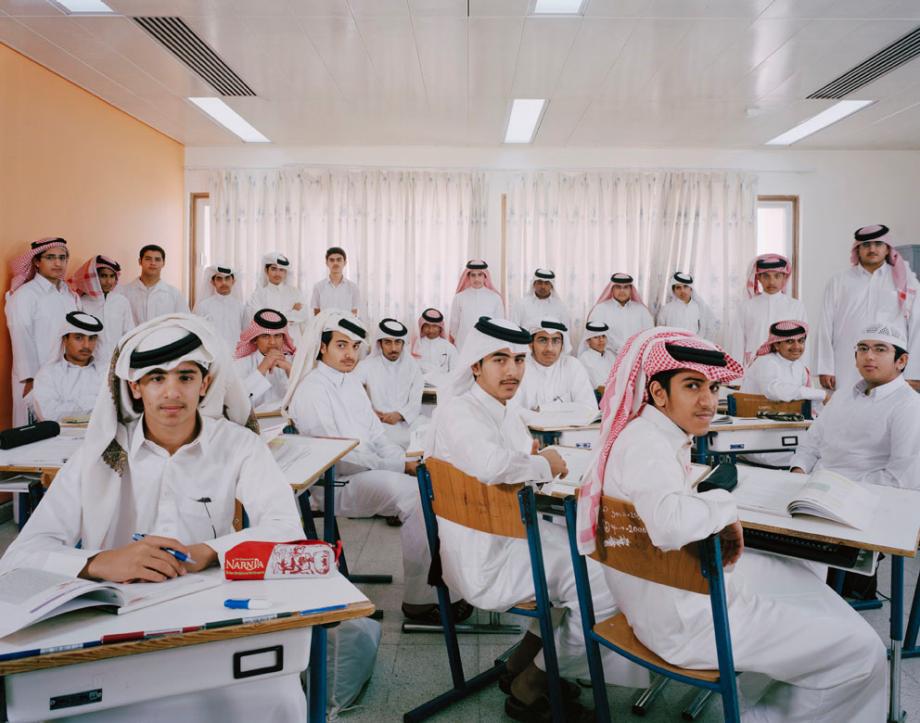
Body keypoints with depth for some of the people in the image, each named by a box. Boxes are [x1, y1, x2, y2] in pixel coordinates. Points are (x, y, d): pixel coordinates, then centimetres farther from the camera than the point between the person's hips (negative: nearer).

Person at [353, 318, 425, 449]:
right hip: (379, 422, -3)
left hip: (407, 420, 3)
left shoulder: (413, 367, 10)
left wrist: (399, 415, -17)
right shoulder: (366, 366, 5)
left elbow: (415, 403, 2)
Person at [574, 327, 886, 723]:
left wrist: (720, 522, 0)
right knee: (862, 650, -4)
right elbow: (670, 524, -45)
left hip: (684, 586, 10)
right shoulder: (645, 444, -26)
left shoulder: (660, 436, 4)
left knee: (806, 569, 27)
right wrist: (724, 507, -24)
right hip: (684, 620, -10)